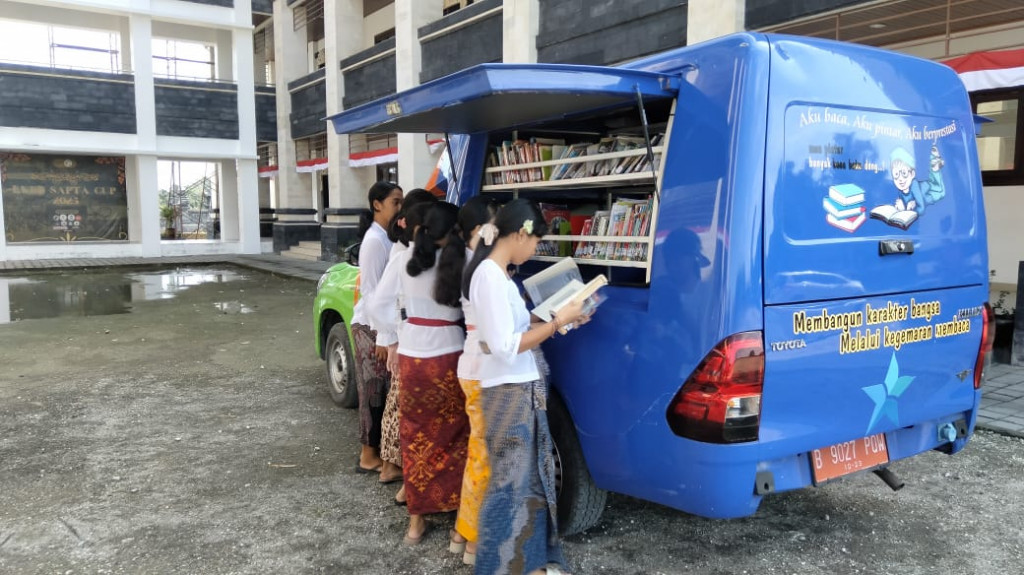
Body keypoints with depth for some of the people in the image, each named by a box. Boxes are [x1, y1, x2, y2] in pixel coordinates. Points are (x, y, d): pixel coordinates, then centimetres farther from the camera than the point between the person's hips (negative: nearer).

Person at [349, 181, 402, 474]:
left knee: (383, 390, 12)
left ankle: (379, 450, 22)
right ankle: (368, 456, 9)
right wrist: (380, 335, -19)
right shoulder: (375, 240, -15)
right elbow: (371, 291, -18)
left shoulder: (387, 238, 12)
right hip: (371, 327, -8)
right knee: (374, 391, -1)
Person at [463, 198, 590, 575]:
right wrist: (557, 322, -16)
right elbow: (505, 347, -23)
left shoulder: (496, 273, 11)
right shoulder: (490, 276, -20)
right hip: (509, 393, -10)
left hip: (522, 389, 10)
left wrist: (555, 321, 7)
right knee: (510, 483, 2)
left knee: (531, 477, 18)